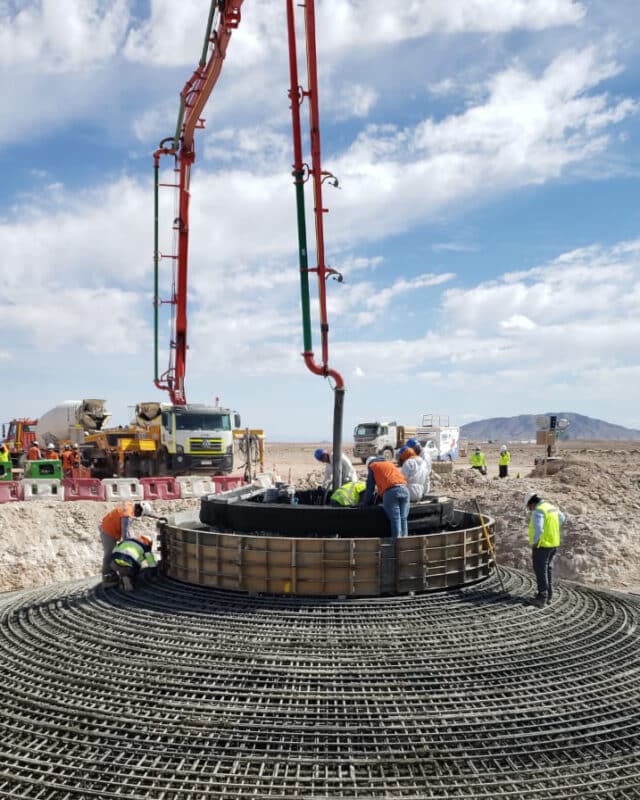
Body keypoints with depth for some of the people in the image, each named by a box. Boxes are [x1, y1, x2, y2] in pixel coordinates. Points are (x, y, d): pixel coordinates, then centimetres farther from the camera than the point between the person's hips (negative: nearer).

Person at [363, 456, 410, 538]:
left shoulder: (372, 467, 17)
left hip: (391, 491, -5)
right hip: (404, 489, 5)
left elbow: (370, 488, 15)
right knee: (403, 519, 5)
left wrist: (366, 503, 23)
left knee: (395, 519, -7)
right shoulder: (390, 463, 33)